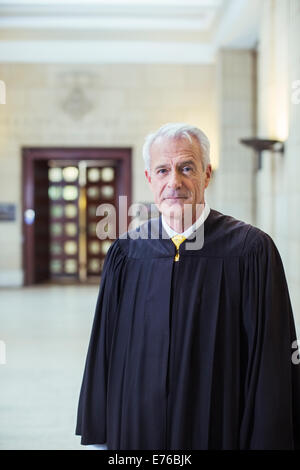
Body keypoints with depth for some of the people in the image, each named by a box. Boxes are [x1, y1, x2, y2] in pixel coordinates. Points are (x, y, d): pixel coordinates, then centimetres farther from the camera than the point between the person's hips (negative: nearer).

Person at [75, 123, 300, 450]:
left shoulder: (252, 251, -11)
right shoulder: (125, 253, -1)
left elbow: (272, 365, -10)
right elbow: (103, 354, 4)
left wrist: (266, 441, -13)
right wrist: (97, 438, 3)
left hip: (220, 432, -2)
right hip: (135, 431, 3)